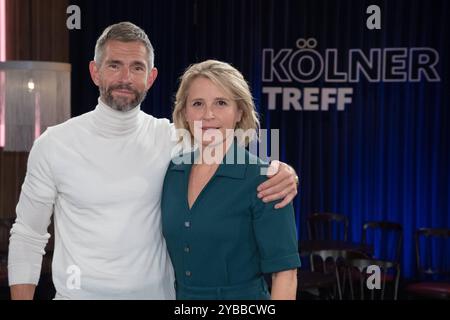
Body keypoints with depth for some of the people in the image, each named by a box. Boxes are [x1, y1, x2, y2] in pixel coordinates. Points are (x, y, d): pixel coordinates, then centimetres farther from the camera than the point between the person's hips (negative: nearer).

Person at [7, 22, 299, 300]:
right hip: (80, 293, -1)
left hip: (158, 292, 2)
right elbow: (28, 238, 0)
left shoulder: (170, 138, -4)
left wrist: (282, 169, -20)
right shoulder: (54, 144, -7)